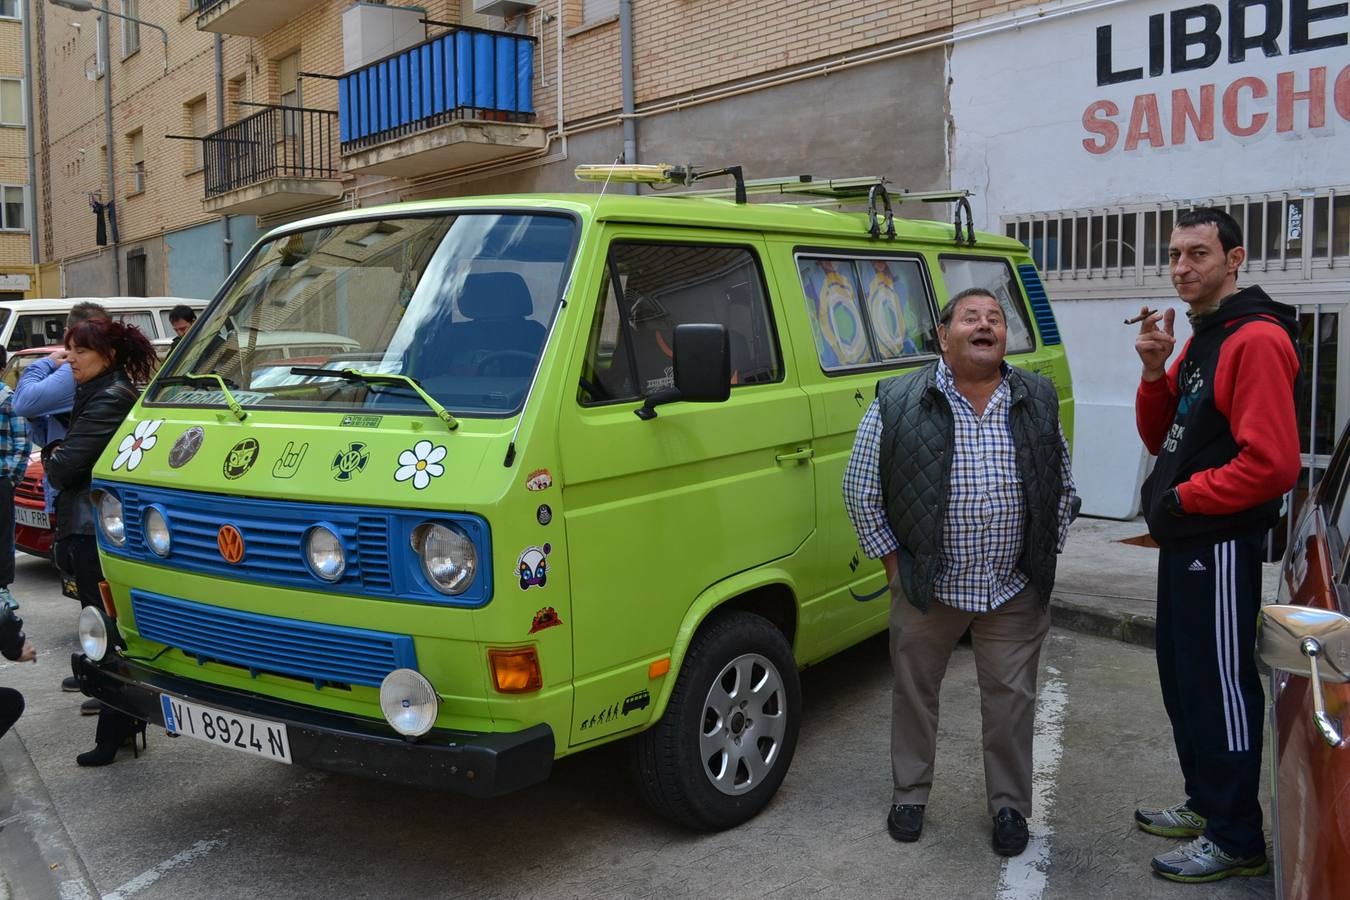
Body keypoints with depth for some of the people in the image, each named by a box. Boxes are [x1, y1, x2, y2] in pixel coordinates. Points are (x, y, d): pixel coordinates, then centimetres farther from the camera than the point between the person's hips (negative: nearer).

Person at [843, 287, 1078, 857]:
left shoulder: (1039, 402, 2)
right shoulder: (897, 405, -9)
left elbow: (1063, 488, 12)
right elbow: (860, 491, -3)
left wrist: (1045, 555, 7)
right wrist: (891, 559, -3)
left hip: (1017, 592, 2)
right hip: (926, 588, -1)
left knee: (1012, 701, 11)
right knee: (915, 692, 13)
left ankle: (1010, 804, 30)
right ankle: (910, 794, 33)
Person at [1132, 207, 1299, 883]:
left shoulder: (1256, 339, -17)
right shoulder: (1199, 340, 14)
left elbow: (1272, 463, -25)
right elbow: (1161, 439, 14)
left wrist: (1183, 498, -15)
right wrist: (1155, 372, -1)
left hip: (1220, 544, -10)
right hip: (1185, 540, 10)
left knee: (1220, 686, 0)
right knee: (1182, 677, 18)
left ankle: (1237, 840, 14)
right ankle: (1206, 805, 34)